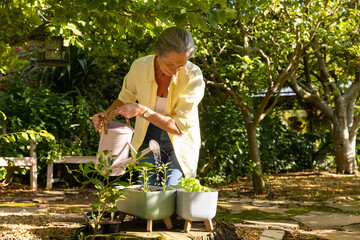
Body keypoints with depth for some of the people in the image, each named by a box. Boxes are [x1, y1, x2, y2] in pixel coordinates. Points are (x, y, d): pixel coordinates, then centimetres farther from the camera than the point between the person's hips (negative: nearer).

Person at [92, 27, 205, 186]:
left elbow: (180, 127, -24)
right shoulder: (139, 67, -15)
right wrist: (106, 115, -10)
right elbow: (126, 96, 8)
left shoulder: (193, 76, -23)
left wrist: (142, 111, -31)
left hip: (179, 145, -2)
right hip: (149, 140, 3)